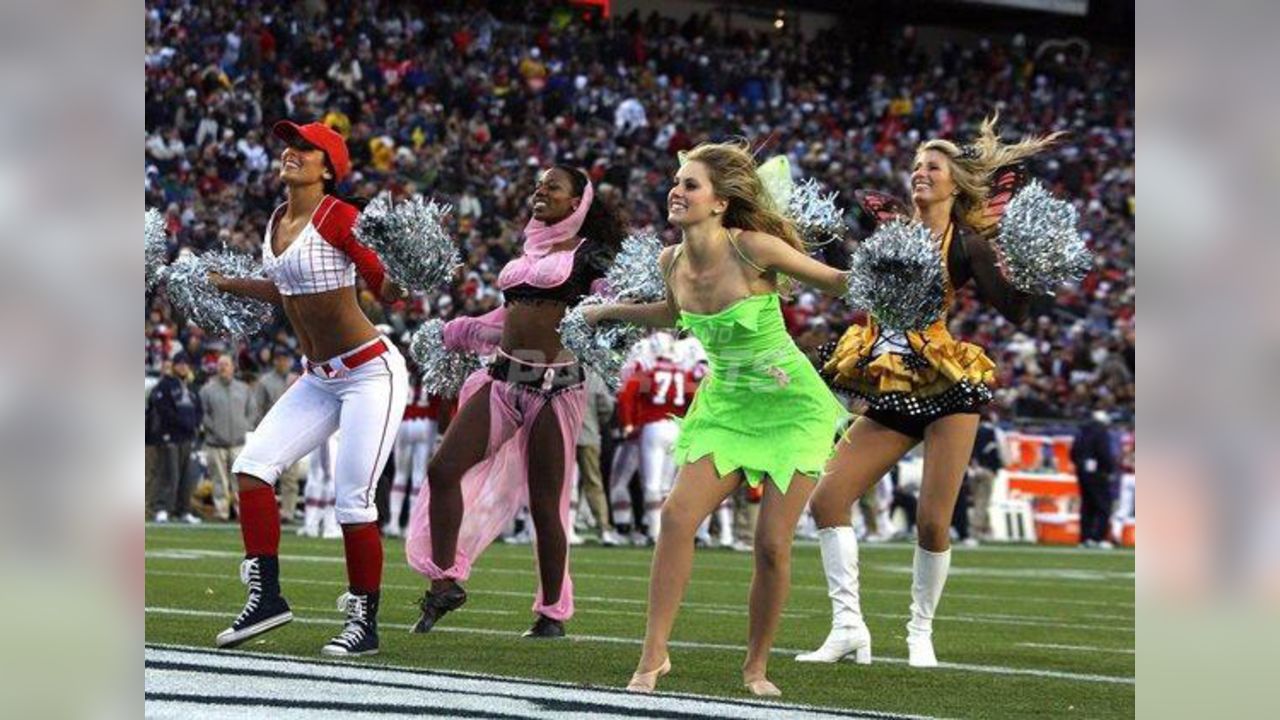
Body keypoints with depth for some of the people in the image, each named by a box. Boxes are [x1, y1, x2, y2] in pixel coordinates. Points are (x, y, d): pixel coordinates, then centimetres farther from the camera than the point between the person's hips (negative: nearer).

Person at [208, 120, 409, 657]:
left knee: (353, 501, -10)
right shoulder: (277, 222, 8)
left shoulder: (337, 216, -15)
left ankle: (365, 622, 3)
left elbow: (388, 289, -15)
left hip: (371, 372, -8)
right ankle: (266, 596, 3)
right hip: (319, 379, 8)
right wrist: (222, 284, 26)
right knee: (252, 465, -3)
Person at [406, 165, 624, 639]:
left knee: (545, 503, -2)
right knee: (443, 469, -7)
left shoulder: (588, 254, 0)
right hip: (504, 379, 6)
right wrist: (452, 335, 35)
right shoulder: (529, 252, 19)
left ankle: (553, 613, 11)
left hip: (555, 385, -6)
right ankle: (445, 581, 1)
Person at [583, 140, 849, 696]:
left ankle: (757, 665, 13)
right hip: (724, 405, 4)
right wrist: (612, 312, 18)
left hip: (791, 407, -4)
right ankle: (654, 655, -8)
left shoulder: (753, 248, -21)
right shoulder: (672, 262, -5)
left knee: (772, 544, -7)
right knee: (677, 514, -14)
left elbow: (835, 281, -9)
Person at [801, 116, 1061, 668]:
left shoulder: (966, 245, 0)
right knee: (826, 498, -7)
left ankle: (920, 633, 12)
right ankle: (848, 627, -4)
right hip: (893, 395, 5)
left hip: (948, 392, -5)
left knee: (932, 522, -7)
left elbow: (1014, 309, -7)